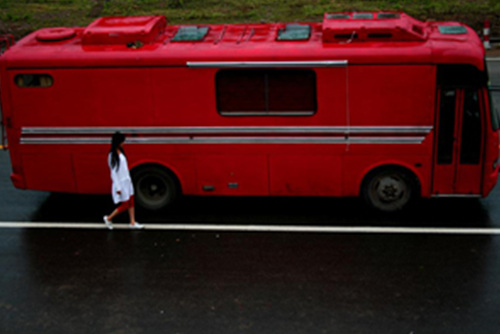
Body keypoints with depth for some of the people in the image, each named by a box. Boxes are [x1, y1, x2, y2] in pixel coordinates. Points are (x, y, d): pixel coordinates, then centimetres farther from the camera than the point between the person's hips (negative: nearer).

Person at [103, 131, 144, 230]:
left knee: (131, 203, 10)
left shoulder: (121, 152, 7)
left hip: (127, 182, 8)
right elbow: (114, 172, -18)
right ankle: (108, 218, 17)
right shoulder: (113, 155, -18)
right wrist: (118, 188, -19)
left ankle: (133, 223, 18)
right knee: (124, 205, 0)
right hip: (121, 183, -8)